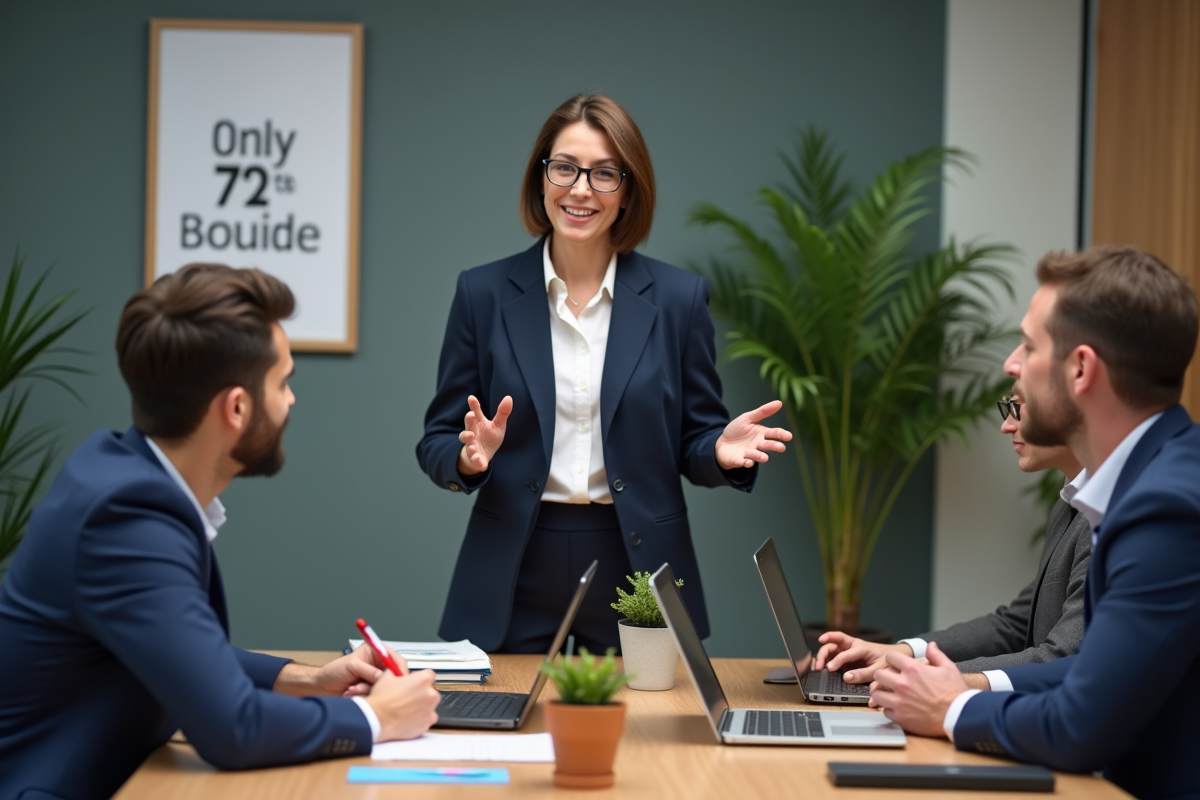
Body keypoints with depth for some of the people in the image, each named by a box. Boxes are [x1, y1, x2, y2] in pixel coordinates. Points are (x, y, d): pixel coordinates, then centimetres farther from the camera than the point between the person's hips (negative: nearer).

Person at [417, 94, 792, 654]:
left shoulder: (678, 298, 3)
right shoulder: (484, 293, 2)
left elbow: (692, 444, 6)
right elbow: (437, 443, 4)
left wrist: (721, 450, -16)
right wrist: (470, 456, -18)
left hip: (637, 571, 0)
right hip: (513, 581, 0)